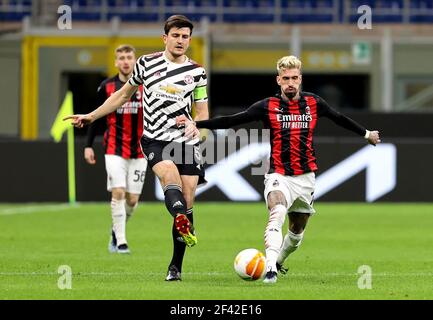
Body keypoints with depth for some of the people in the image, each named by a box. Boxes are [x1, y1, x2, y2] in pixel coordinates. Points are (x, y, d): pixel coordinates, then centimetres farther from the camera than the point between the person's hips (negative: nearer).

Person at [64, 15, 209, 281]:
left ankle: (176, 267, 7)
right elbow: (123, 95, 23)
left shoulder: (196, 72, 8)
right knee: (170, 174, -33)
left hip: (186, 141, 1)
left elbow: (203, 114, 11)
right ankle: (183, 224, -62)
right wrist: (91, 116, 23)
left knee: (186, 202, -5)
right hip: (155, 140, -1)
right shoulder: (146, 64, 9)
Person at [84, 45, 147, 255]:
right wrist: (88, 145, 5)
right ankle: (120, 242, -10)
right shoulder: (107, 87, 1)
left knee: (132, 199, 2)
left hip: (139, 151, 1)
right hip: (114, 149, -1)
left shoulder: (146, 87, 1)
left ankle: (116, 232, 27)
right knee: (118, 193, -14)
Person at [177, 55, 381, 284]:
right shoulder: (268, 106, -5)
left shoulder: (314, 103, 3)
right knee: (277, 214, -32)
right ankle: (270, 269, -40)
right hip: (279, 176, -4)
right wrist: (197, 124, -19)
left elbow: (340, 119, 21)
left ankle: (278, 262, 43)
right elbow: (231, 121, -9)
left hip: (305, 177, 4)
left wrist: (366, 134, 33)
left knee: (297, 233, 14)